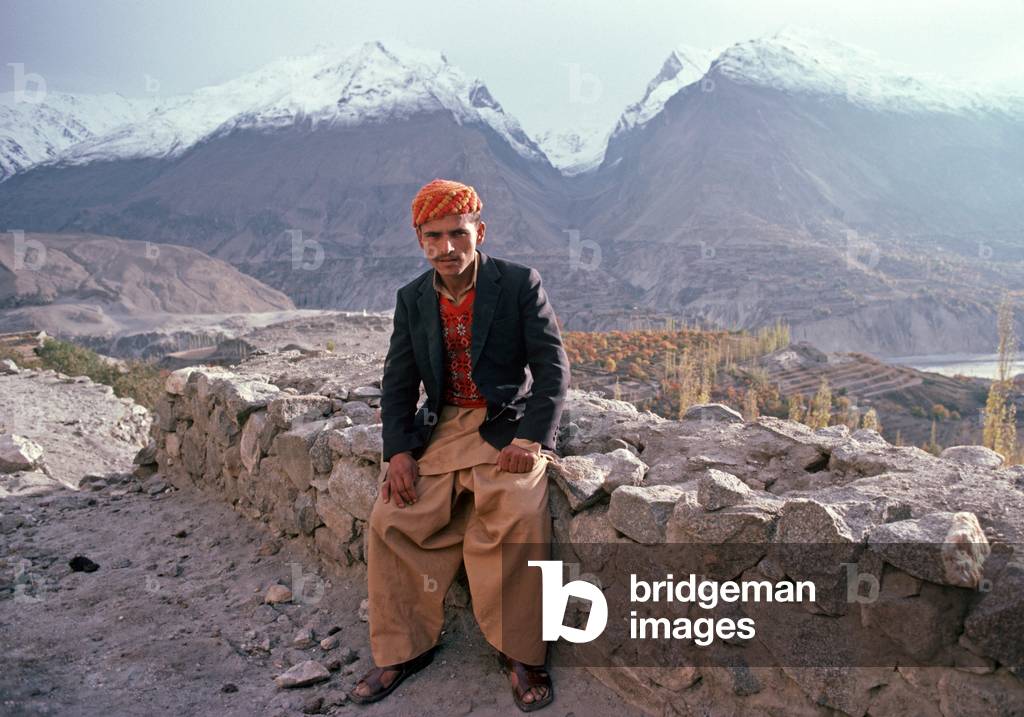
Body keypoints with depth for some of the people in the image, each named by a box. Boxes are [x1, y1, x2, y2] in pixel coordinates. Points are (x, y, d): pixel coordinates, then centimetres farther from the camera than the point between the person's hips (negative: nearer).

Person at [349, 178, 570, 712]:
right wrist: (398, 451, -6)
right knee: (391, 518, -11)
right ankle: (402, 649, 7)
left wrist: (532, 440, -21)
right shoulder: (412, 298, 7)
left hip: (509, 426, -4)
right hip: (440, 428, 4)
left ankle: (521, 653, -10)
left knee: (519, 517, -29)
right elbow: (398, 381, 8)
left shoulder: (520, 284, -6)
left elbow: (554, 368, -9)